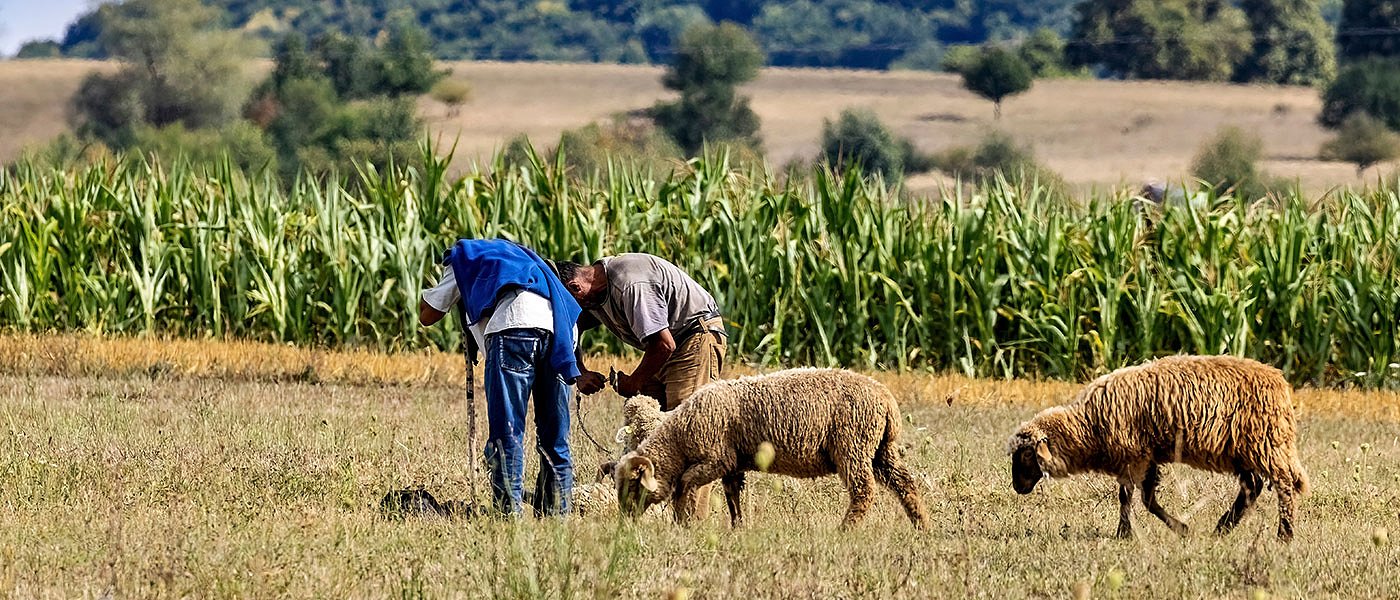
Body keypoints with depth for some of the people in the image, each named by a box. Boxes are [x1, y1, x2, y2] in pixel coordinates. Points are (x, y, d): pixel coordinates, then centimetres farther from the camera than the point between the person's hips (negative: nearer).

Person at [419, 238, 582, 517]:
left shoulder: (464, 257, 30)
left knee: (506, 433, -6)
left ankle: (508, 512, -13)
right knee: (554, 438, 11)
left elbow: (427, 316, 34)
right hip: (561, 327, 5)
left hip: (514, 324, -5)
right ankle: (556, 513, 11)